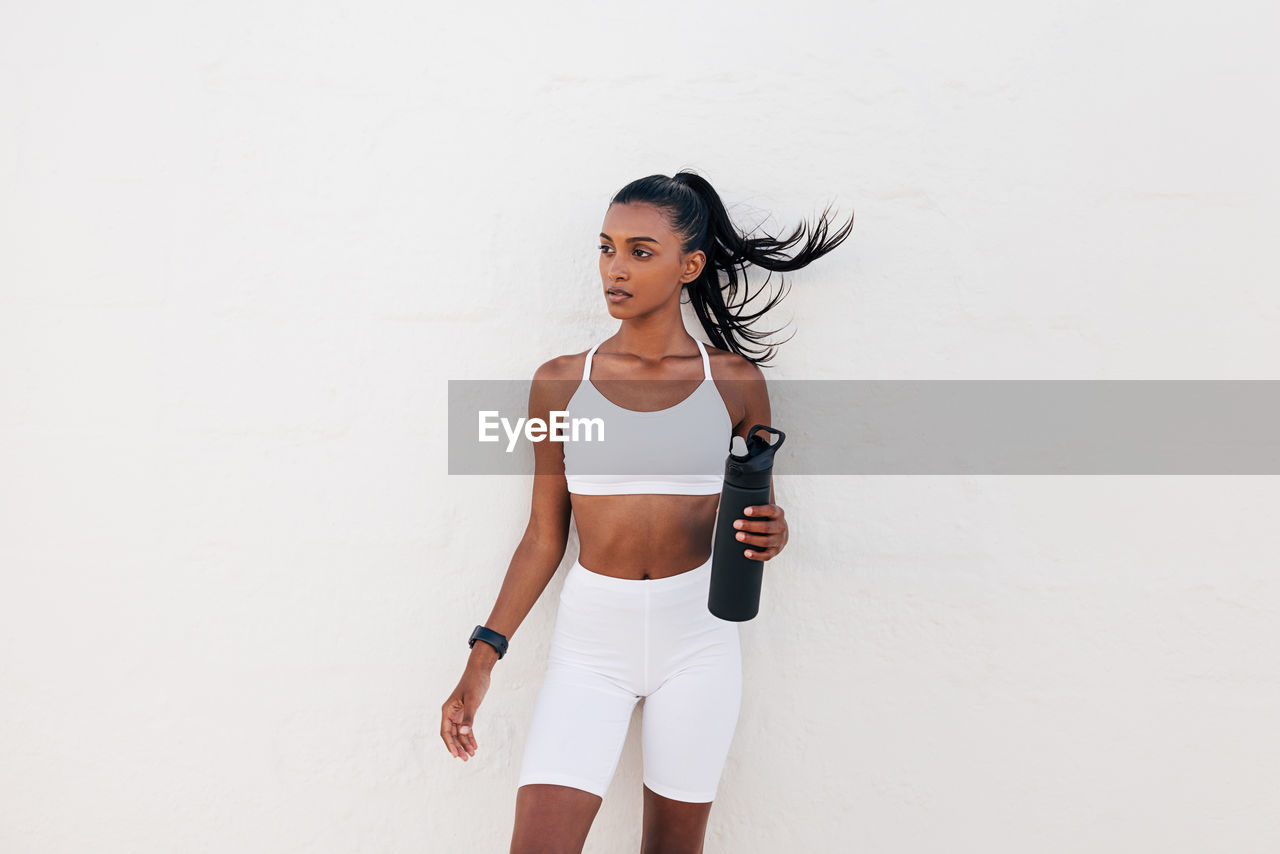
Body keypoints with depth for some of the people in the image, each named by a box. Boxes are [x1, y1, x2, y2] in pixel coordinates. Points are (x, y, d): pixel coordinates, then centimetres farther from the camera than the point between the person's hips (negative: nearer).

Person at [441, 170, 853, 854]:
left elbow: (752, 515, 9)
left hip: (696, 638, 0)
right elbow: (544, 534, 4)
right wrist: (483, 657, 0)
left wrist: (767, 534, -15)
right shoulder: (560, 382, 0)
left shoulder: (735, 381, -1)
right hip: (591, 639, 0)